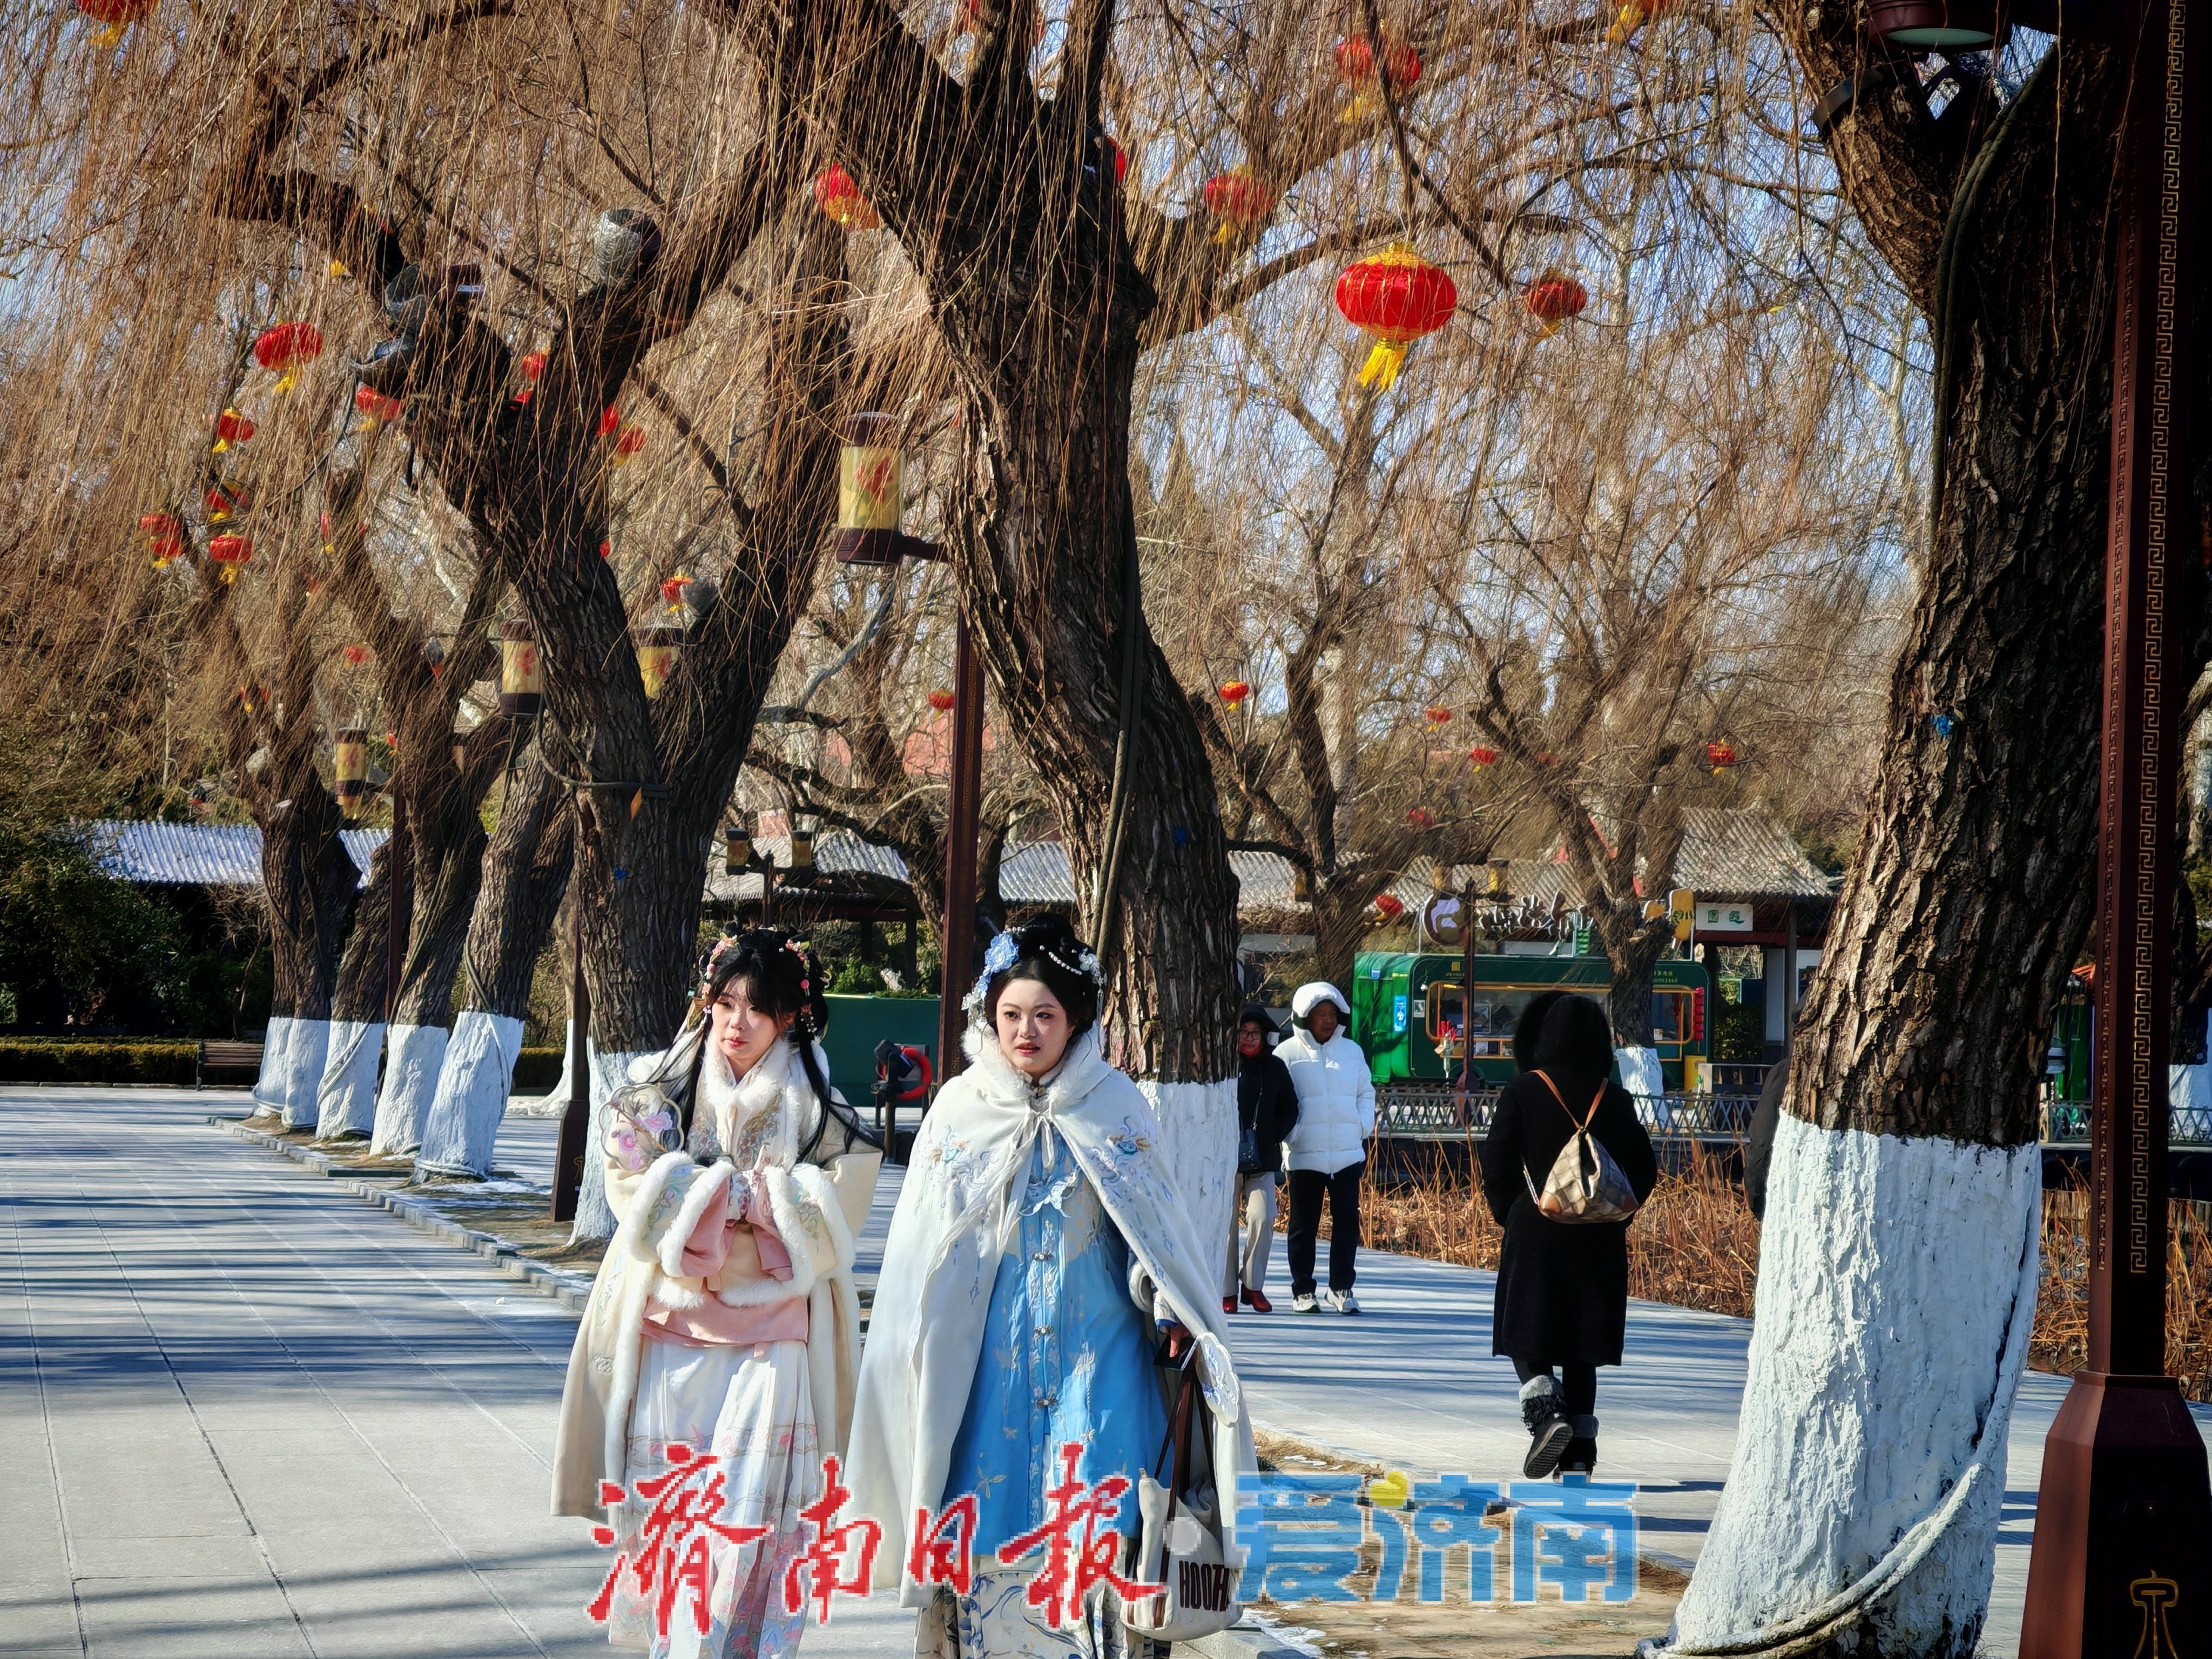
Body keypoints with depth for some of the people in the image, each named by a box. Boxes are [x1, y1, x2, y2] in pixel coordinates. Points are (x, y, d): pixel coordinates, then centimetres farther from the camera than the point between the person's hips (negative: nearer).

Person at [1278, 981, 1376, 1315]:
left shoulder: (1351, 1051, 12)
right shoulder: (1288, 1053, 0)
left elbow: (1367, 1092, 19)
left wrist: (1363, 1127, 5)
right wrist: (1292, 1135, -9)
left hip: (1348, 1153, 3)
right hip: (1305, 1156, -3)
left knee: (1347, 1221, 0)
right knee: (1304, 1224, 4)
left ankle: (1342, 1287, 9)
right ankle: (1302, 1290, 11)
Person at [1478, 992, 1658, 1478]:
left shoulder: (1522, 1092, -7)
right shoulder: (1616, 1100, -1)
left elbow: (1497, 1164, -7)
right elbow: (1644, 1170, 3)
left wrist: (1509, 1217, 8)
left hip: (1535, 1234, -3)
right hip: (1598, 1239, 3)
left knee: (1527, 1338, 7)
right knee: (1581, 1346, 11)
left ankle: (1544, 1410, -19)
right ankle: (1580, 1451, 8)